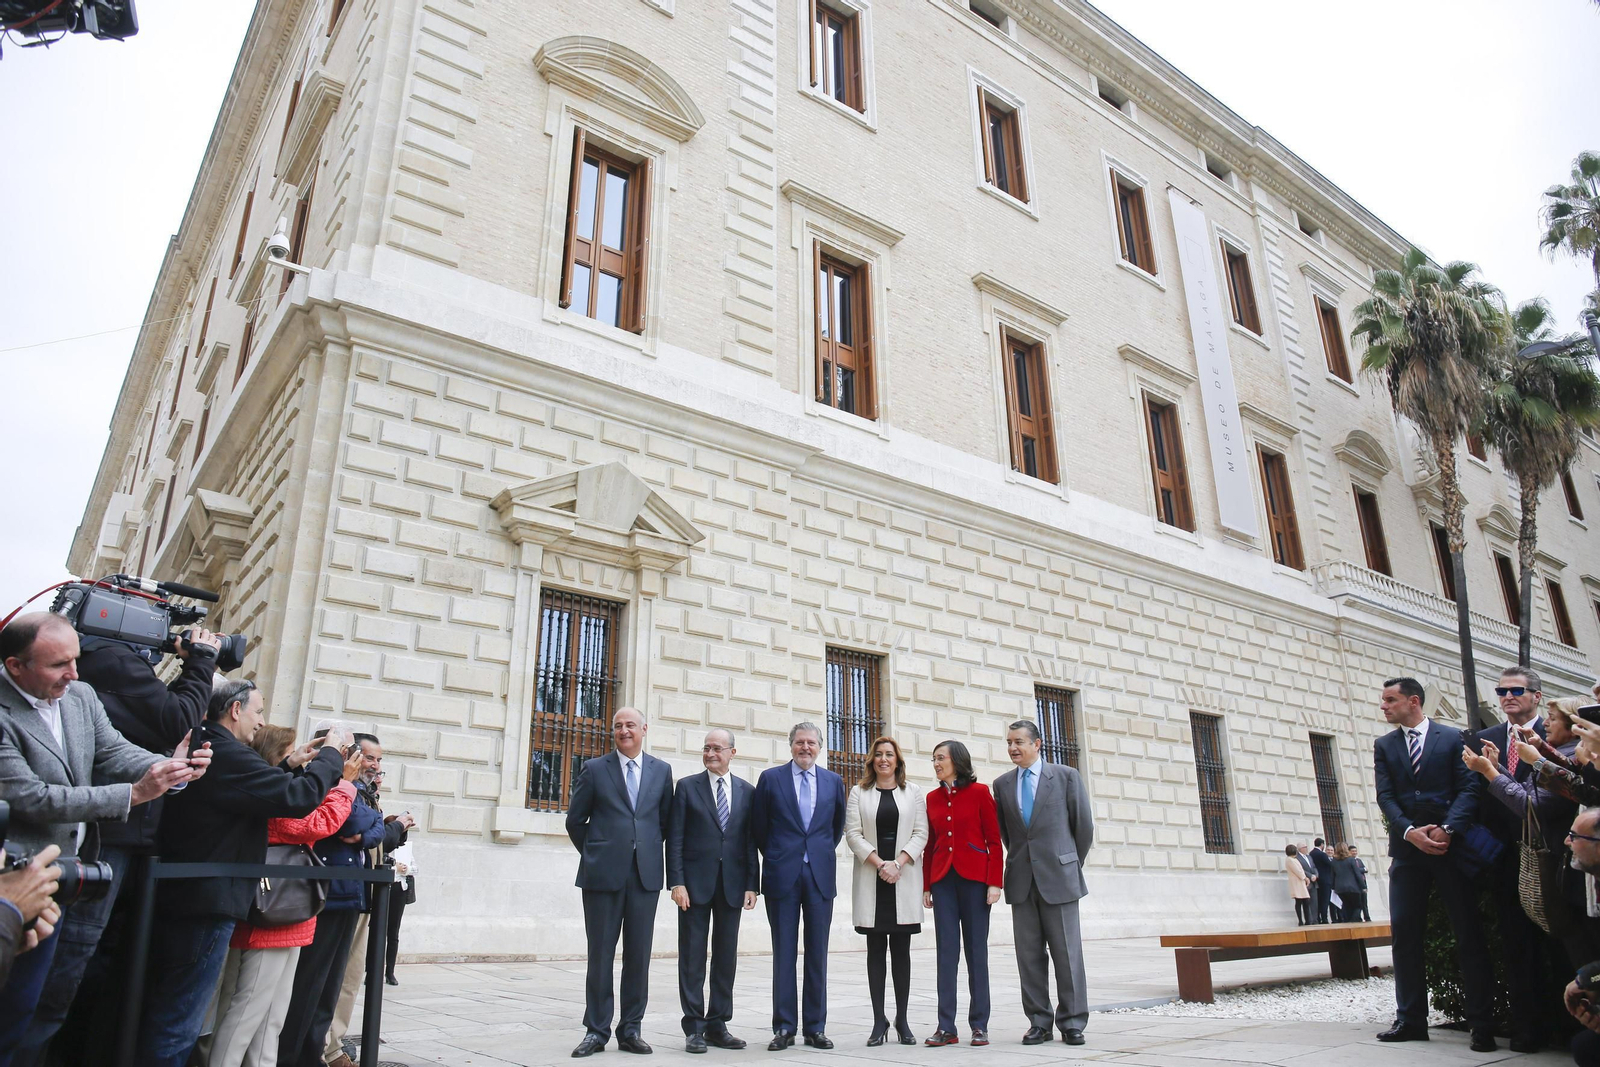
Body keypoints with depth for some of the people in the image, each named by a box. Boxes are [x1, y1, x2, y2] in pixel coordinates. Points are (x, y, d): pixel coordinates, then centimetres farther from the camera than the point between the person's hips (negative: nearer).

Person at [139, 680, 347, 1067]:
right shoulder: (230, 756, -20)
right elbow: (298, 797, -22)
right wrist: (331, 755, -8)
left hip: (178, 899, 10)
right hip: (208, 905, -10)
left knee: (155, 1015, 20)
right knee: (177, 1026, -1)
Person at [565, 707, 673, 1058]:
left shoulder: (662, 771, 7)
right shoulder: (594, 769, 1)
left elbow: (666, 819, 13)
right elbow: (575, 820, 7)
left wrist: (648, 851, 11)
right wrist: (595, 855, 9)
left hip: (645, 874, 2)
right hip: (603, 873, -1)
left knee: (638, 956, 6)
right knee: (600, 954, 4)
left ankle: (631, 1030, 17)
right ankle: (596, 1030, 15)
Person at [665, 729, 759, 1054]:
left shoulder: (747, 791, 8)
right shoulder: (687, 786, 1)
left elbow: (751, 841, 7)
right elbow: (675, 839, -2)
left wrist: (752, 884, 0)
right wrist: (677, 882, -10)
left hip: (732, 883, 2)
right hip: (695, 881, -2)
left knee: (726, 956, 8)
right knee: (692, 956, 2)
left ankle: (718, 1024, 18)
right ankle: (694, 1027, 11)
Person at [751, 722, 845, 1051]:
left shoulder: (833, 781, 8)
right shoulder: (771, 778, 1)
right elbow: (758, 826, 7)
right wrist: (775, 856, 10)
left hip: (821, 875, 2)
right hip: (783, 876, -2)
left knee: (817, 953, 6)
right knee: (784, 953, 3)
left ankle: (815, 1027, 14)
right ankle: (784, 1027, 10)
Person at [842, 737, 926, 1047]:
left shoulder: (913, 792, 9)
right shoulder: (859, 793, 8)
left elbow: (921, 834, 3)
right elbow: (853, 834, 0)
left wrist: (898, 863, -10)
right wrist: (880, 864, -10)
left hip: (904, 880, 0)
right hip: (871, 881, 0)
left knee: (901, 949, 3)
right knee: (876, 949, 3)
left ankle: (902, 1020, 10)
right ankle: (879, 1021, 7)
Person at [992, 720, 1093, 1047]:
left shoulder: (1066, 776, 1)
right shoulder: (1002, 784, 9)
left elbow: (1084, 824, 5)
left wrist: (1072, 865, 10)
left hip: (1058, 876, -3)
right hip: (1021, 880, 3)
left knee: (1067, 952, 0)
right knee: (1029, 954, 4)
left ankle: (1072, 1023, 10)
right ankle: (1039, 1023, 13)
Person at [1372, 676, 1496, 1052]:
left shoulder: (1453, 737, 3)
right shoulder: (1384, 745, 12)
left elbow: (1468, 788, -5)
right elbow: (1385, 796, 3)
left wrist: (1447, 829, -18)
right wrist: (1411, 832, -13)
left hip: (1451, 844, -3)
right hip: (1407, 848, 3)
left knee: (1468, 933, 2)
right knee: (1404, 932, 1)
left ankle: (1482, 1024, 10)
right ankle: (1411, 1019, 8)